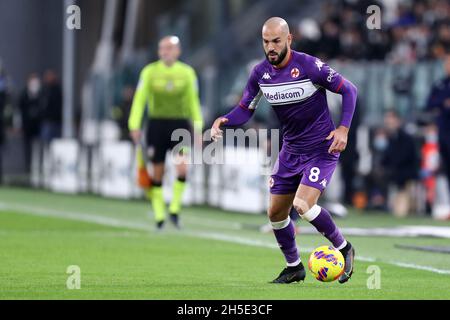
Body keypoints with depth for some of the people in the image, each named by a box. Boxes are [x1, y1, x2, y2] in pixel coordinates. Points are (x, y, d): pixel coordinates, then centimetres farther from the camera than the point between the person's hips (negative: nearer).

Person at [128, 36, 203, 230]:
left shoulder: (187, 73, 5)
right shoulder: (150, 72, 1)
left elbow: (193, 102, 13)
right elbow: (139, 99, 0)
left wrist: (197, 126, 10)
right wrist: (134, 125, -8)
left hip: (180, 123, 0)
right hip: (157, 124, 0)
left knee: (182, 168, -18)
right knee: (158, 173, 2)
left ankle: (175, 209, -1)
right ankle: (159, 216, 13)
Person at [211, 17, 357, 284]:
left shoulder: (309, 66, -19)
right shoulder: (260, 73, -3)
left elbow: (349, 90, -10)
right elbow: (245, 110, 6)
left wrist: (343, 129, -20)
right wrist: (224, 121, -15)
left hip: (321, 149, -6)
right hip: (291, 150, 6)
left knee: (303, 205, -23)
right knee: (276, 213, 7)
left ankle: (343, 247, 0)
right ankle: (294, 267, 28)